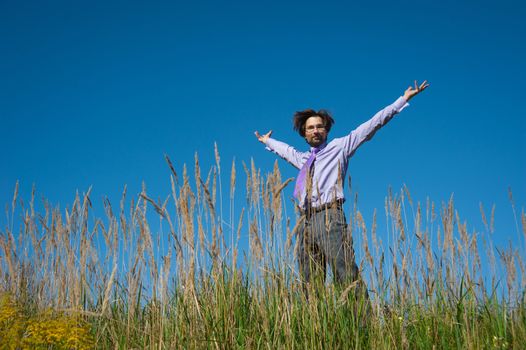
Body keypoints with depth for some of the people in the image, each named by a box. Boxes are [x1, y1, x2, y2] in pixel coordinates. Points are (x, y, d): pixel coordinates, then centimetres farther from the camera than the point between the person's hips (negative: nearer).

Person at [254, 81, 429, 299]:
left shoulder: (339, 146, 13)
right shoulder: (303, 159, 28)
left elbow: (373, 124, 10)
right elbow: (285, 150, 51)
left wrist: (403, 99, 8)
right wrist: (267, 141, 68)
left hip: (329, 217, -6)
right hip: (306, 221, 6)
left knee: (346, 275, -18)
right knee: (310, 283, -1)